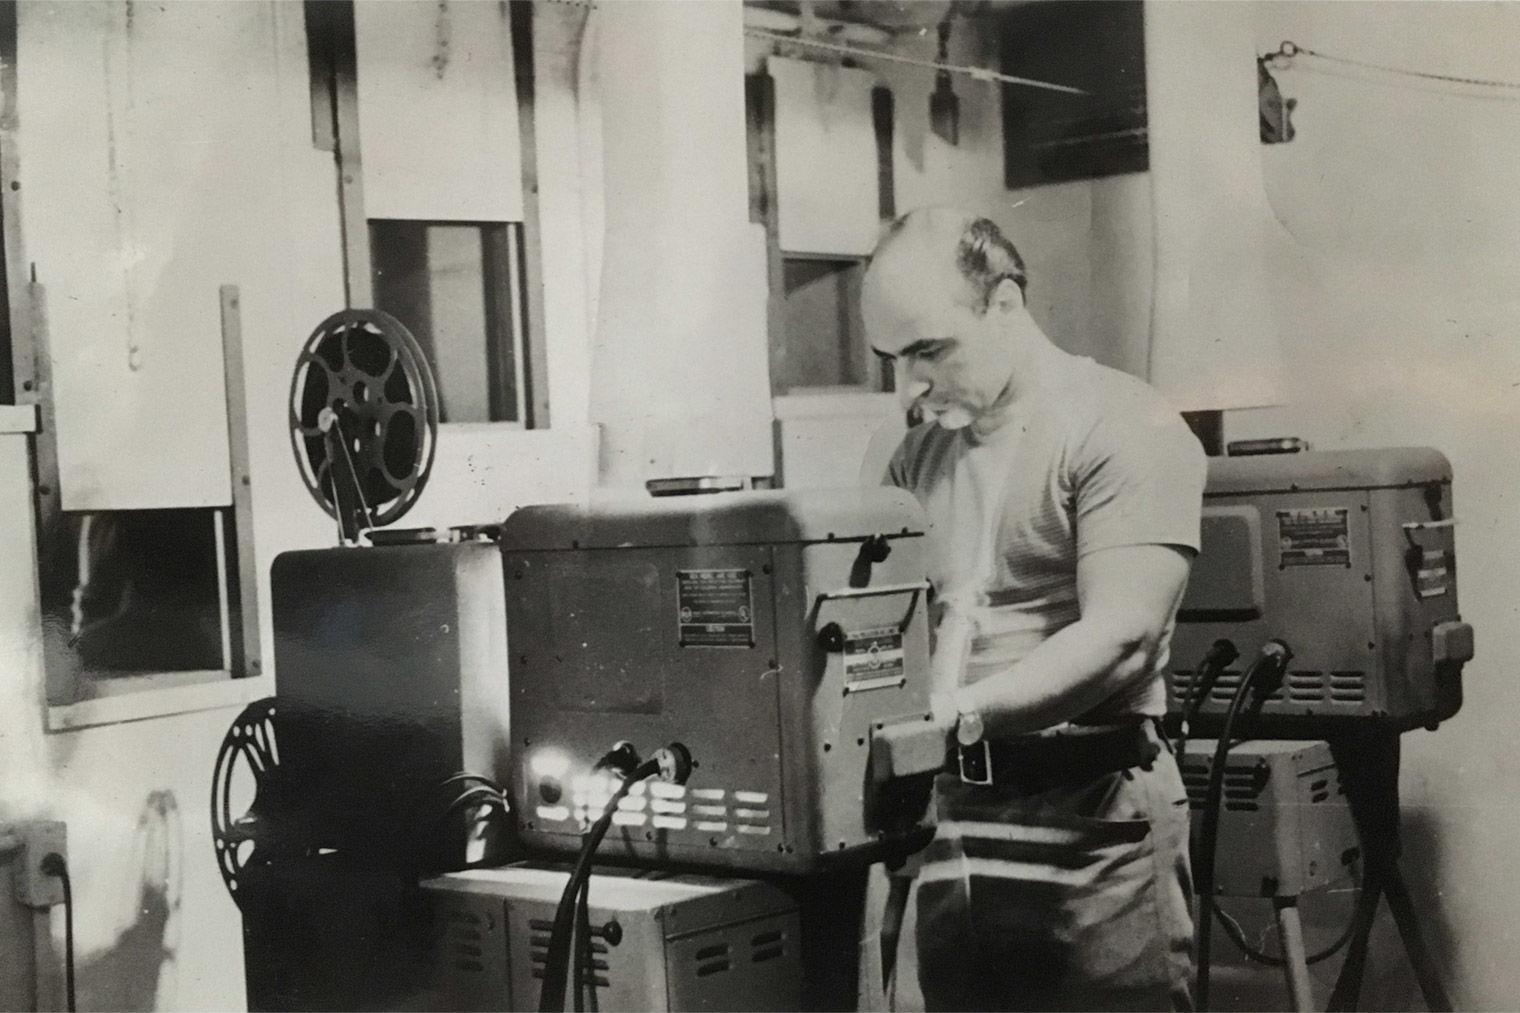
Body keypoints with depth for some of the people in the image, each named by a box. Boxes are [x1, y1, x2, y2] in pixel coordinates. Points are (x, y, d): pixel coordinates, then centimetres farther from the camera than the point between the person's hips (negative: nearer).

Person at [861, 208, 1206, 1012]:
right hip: (941, 810, 6)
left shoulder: (1123, 431, -8)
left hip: (1088, 820, -5)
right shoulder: (919, 453, 13)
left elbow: (1118, 640, -18)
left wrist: (957, 715, -26)